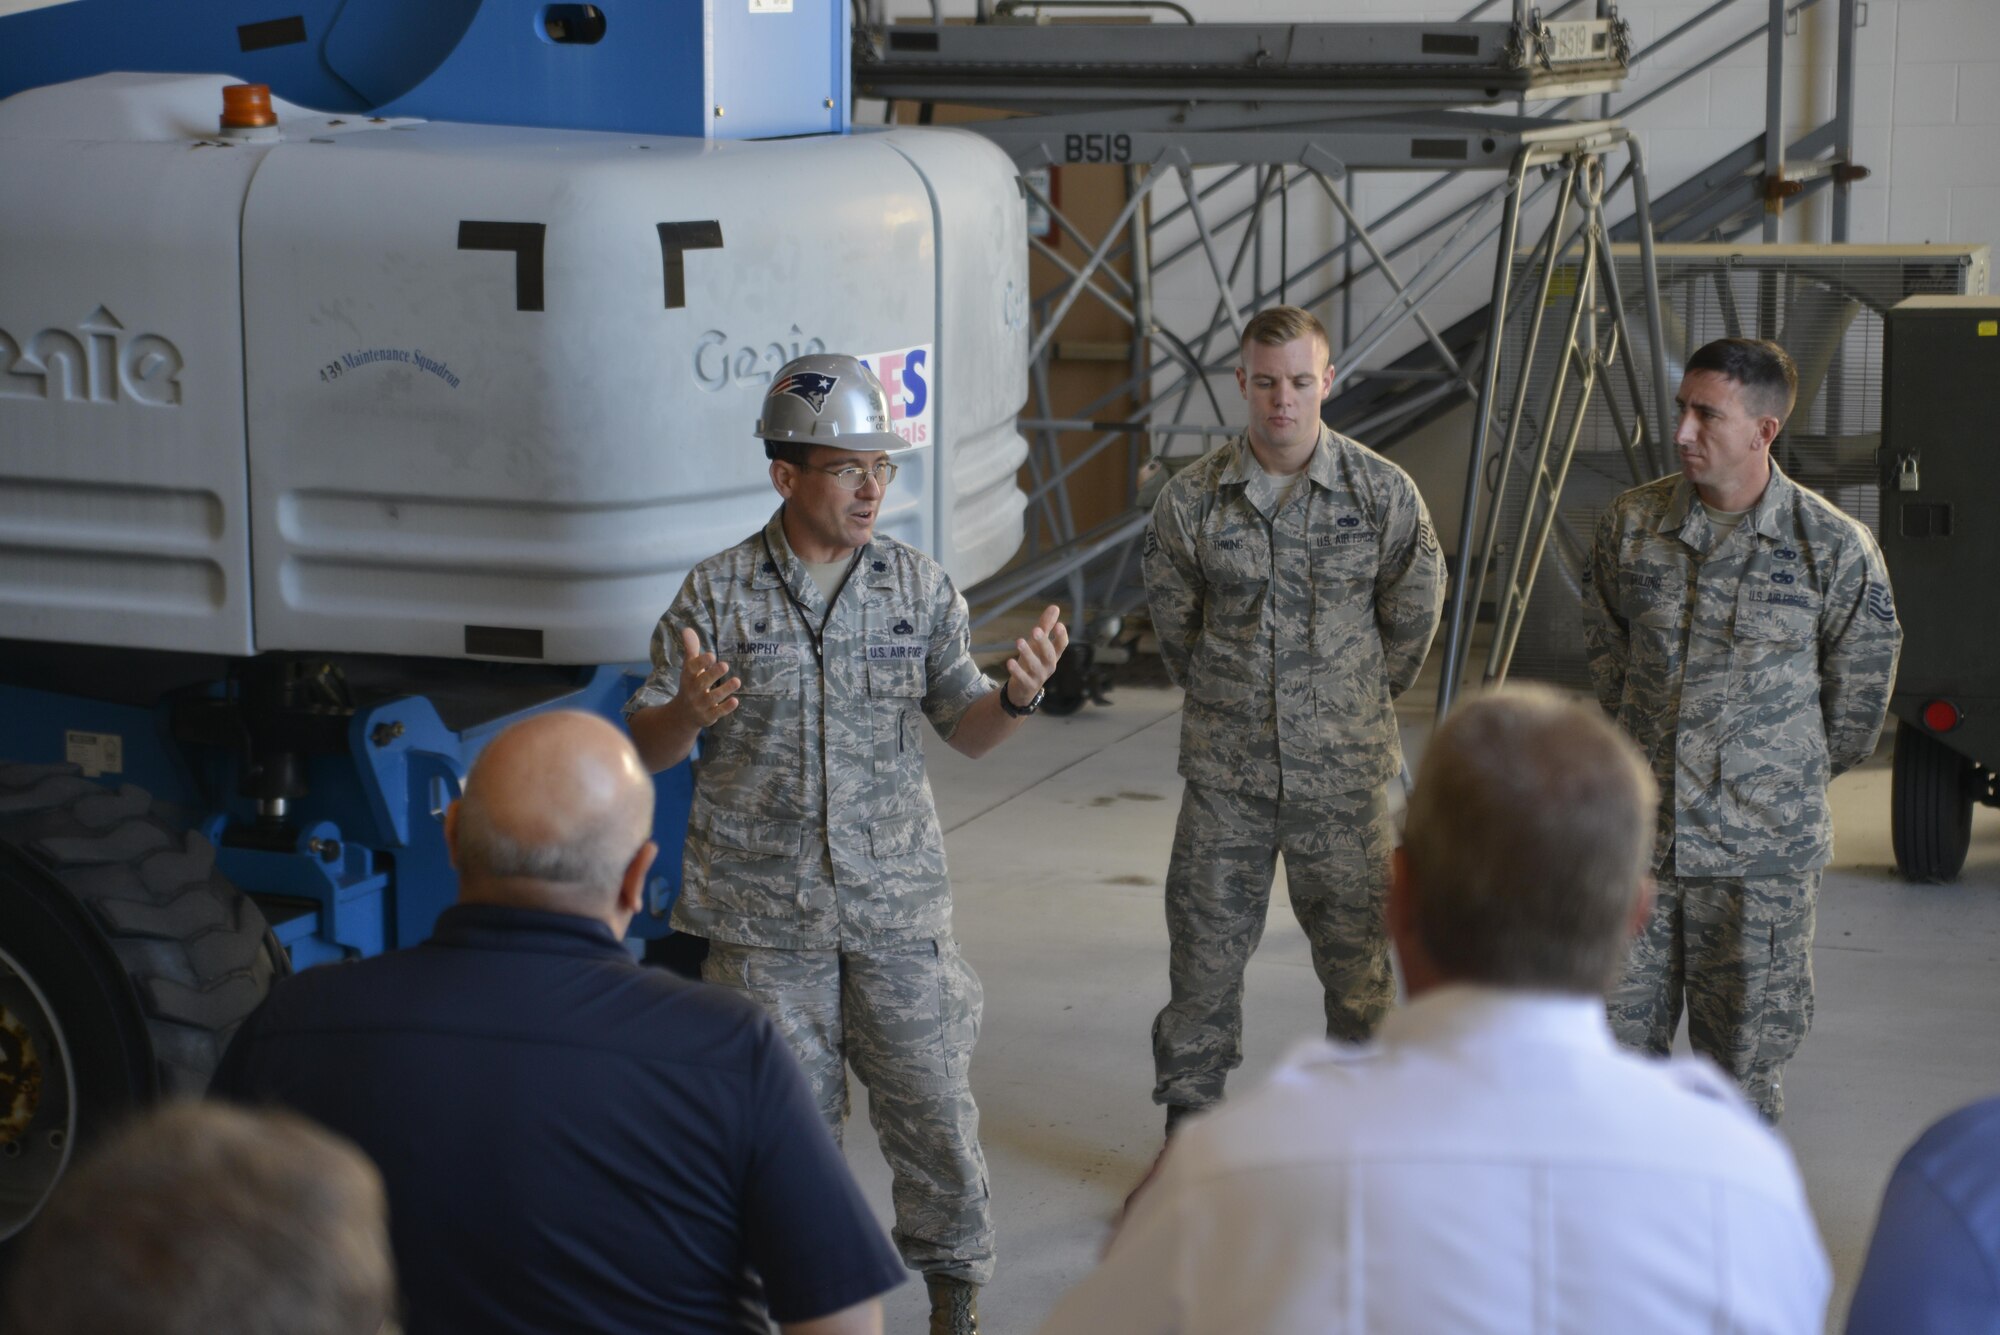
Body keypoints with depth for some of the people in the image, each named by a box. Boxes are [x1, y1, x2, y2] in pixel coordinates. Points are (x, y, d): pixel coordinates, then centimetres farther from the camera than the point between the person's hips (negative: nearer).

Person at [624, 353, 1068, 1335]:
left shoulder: (919, 587, 3)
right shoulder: (717, 594, -4)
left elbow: (965, 729, 7)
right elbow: (649, 749, 0)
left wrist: (1016, 697, -16)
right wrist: (689, 712, -24)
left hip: (896, 908, 1)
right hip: (764, 913, -1)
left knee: (933, 1106, 5)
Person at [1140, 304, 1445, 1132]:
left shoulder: (1384, 494, -5)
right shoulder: (1189, 501, -3)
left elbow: (1412, 620, 8)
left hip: (1345, 775, -1)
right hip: (1225, 775, 1)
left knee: (1356, 957, 6)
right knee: (1204, 951, 7)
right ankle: (1188, 1121, 21)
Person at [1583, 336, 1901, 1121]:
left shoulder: (1833, 547, -10)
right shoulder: (1631, 525, -1)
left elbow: (1860, 681, 5)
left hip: (1761, 848, -3)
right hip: (1637, 829, 3)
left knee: (1745, 1055, 7)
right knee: (1618, 1034, 7)